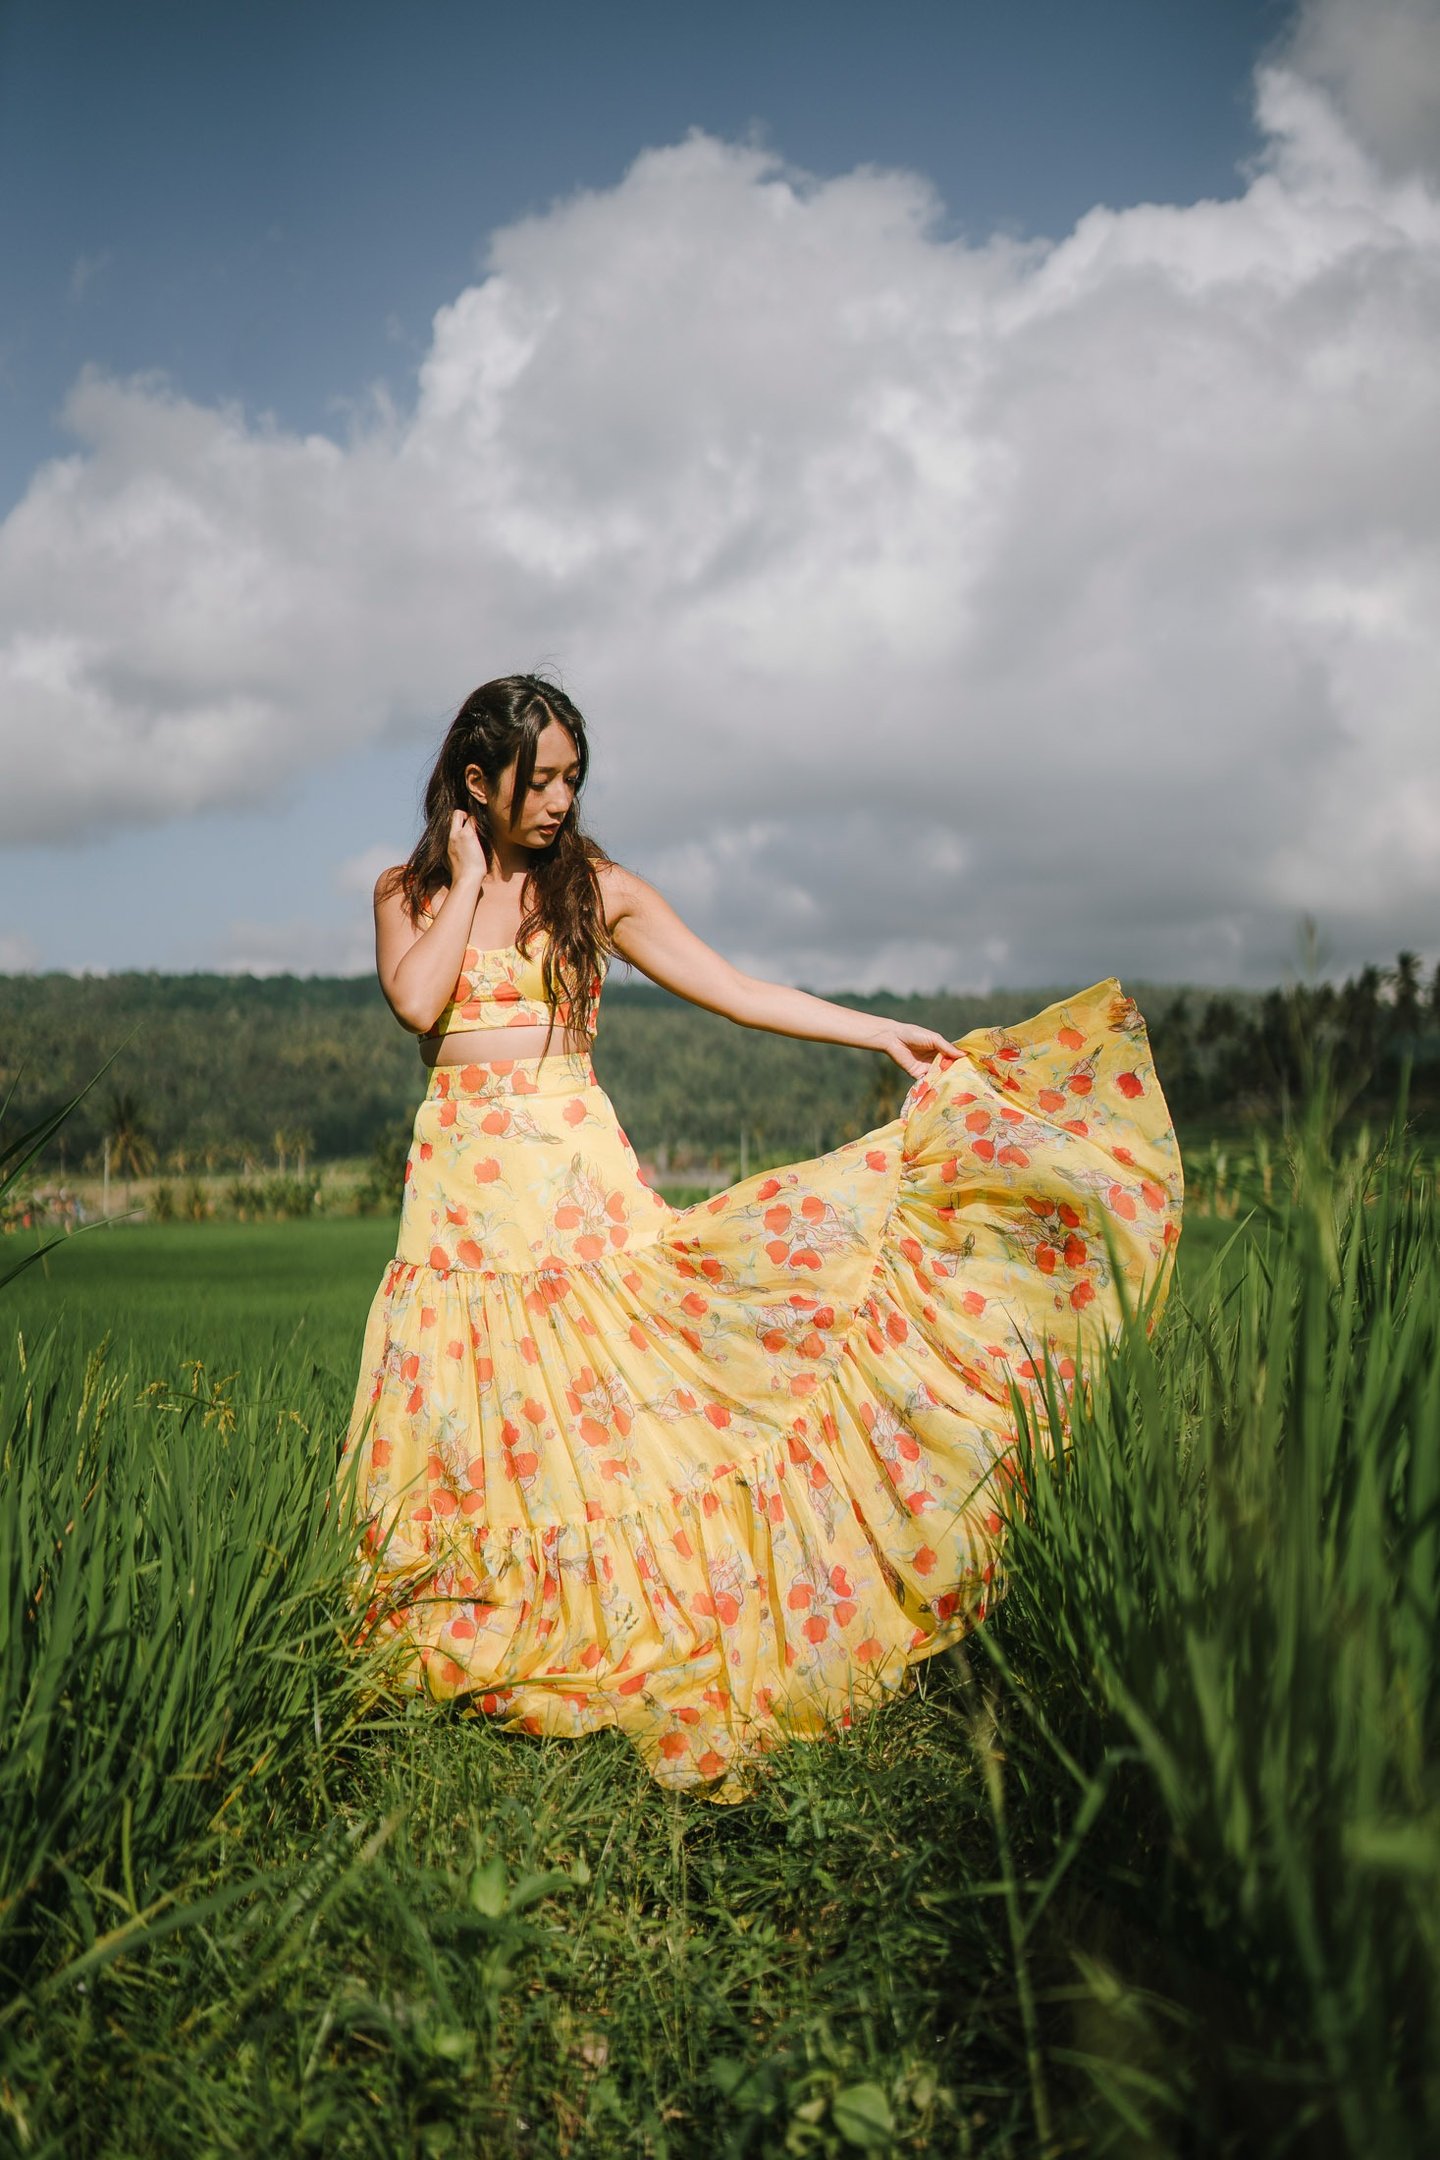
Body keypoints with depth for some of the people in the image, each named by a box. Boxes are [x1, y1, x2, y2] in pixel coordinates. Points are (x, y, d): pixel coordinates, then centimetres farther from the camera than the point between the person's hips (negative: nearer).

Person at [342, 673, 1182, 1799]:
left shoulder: (597, 889, 6)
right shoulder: (408, 892, 8)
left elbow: (737, 990, 4)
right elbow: (417, 1000, -11)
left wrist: (882, 1031, -2)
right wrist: (468, 878, -4)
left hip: (578, 1178, -1)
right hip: (460, 1185, 1)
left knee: (597, 1409, -5)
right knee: (460, 1431, 1)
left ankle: (626, 1659, 3)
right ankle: (471, 1656, 14)